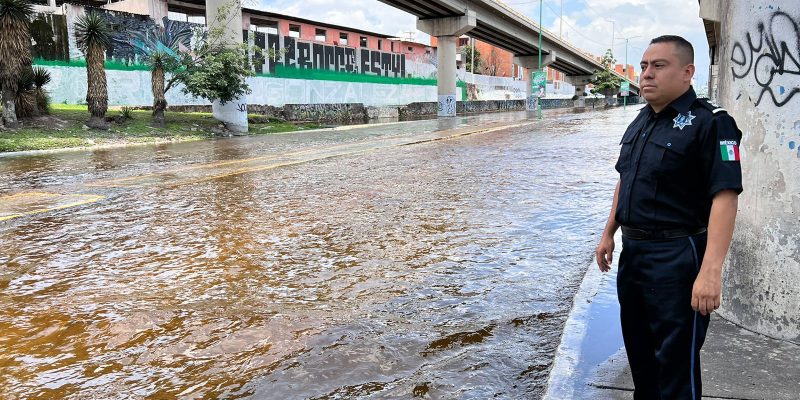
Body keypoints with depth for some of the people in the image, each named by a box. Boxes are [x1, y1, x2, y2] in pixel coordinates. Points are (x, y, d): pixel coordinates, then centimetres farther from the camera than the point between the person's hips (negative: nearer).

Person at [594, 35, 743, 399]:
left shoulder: (709, 123, -14)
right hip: (632, 251, 8)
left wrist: (710, 271, -29)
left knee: (675, 361, 2)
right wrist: (609, 234, 17)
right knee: (639, 350, 21)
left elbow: (725, 197, -22)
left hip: (676, 257, -8)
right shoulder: (641, 121, 11)